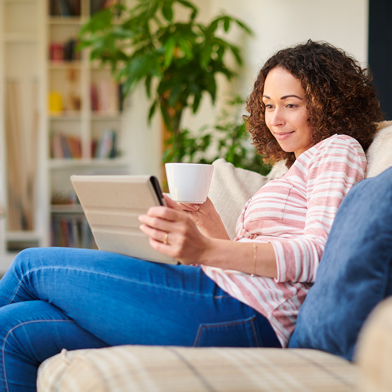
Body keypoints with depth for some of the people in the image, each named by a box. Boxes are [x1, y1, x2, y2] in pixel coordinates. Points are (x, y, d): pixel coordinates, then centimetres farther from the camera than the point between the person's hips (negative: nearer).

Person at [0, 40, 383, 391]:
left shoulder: (339, 149, 4)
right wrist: (207, 222, 8)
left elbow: (320, 253, -16)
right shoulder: (295, 170, 31)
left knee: (31, 264, -2)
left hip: (246, 315, -9)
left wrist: (207, 251, -28)